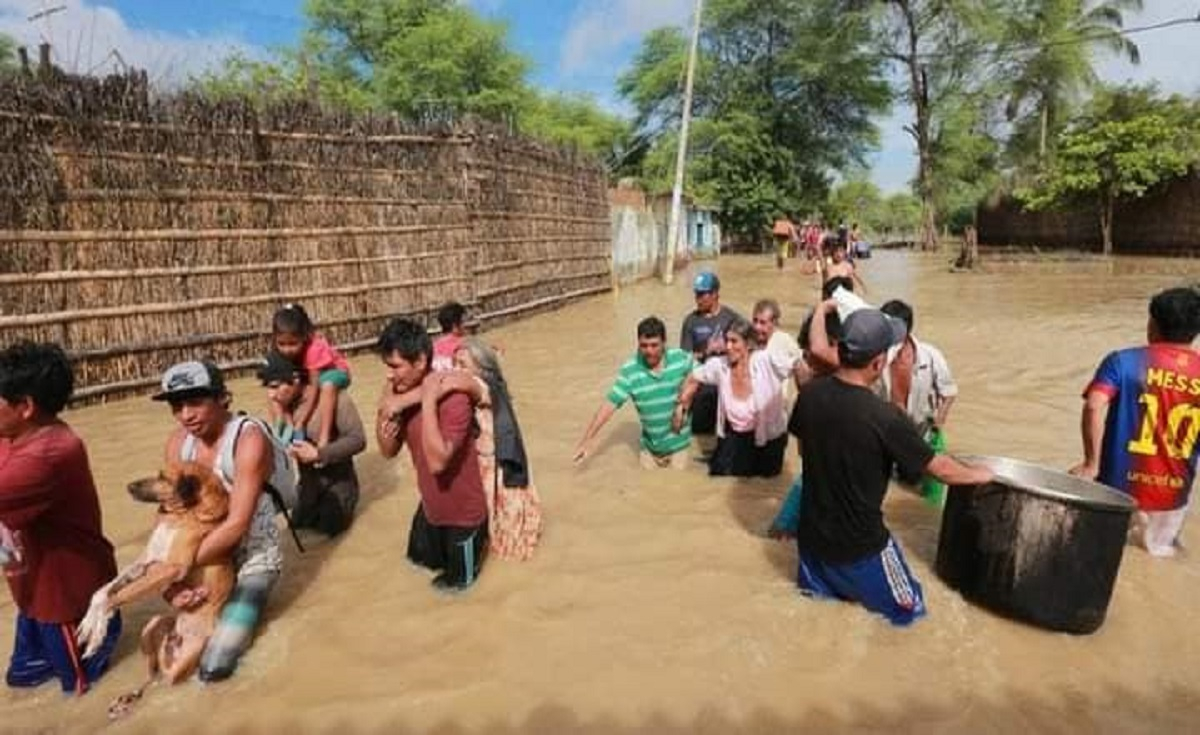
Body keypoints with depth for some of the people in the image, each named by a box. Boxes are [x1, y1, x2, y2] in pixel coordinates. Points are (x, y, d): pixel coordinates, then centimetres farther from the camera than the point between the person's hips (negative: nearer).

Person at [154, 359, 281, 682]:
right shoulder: (178, 441, -4)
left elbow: (237, 524, -26)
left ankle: (241, 610, 16)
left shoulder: (249, 438, -23)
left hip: (252, 558, -6)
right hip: (208, 552, 6)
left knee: (214, 666, -13)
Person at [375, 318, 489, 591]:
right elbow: (389, 452, -1)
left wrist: (428, 402, -38)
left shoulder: (453, 400, -31)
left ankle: (478, 537, 38)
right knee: (421, 559, 29)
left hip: (462, 511, -7)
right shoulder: (400, 392, -8)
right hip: (430, 504, 7)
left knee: (457, 580, 15)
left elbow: (437, 462, -37)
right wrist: (385, 414, -19)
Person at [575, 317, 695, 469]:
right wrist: (587, 440, -21)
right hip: (650, 445, 0)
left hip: (677, 442, 0)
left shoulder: (681, 358, -14)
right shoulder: (629, 370, -17)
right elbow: (609, 404, -18)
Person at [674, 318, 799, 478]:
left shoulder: (766, 361, -27)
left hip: (769, 436, -1)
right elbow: (694, 379, 0)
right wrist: (681, 407, 6)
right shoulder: (719, 365, -16)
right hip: (734, 436, 2)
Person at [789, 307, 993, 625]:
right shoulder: (885, 417, -26)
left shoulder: (809, 394, -12)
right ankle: (854, 586, 9)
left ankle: (823, 584, 15)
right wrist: (978, 474, 8)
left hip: (813, 535, 5)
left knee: (816, 584, 33)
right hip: (860, 545, -5)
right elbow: (940, 468, -12)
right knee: (909, 608, 20)